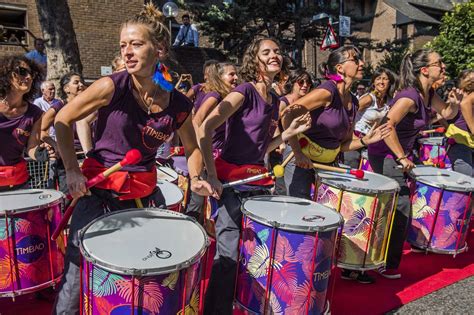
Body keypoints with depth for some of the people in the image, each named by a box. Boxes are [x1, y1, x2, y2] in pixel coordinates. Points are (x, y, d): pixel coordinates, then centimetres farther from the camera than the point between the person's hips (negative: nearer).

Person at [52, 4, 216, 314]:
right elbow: (63, 121, -3)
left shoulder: (179, 105, -6)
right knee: (78, 271, 2)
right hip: (98, 188, -2)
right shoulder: (112, 86, -14)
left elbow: (192, 147, 12)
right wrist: (72, 170, -9)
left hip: (144, 191, 3)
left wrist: (196, 178, -5)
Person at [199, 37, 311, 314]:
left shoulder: (275, 101, 13)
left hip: (259, 178, 8)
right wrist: (212, 175, -21)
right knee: (228, 254, -4)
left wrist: (291, 132, 7)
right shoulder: (245, 91, -10)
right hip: (232, 178, -8)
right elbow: (205, 129, -19)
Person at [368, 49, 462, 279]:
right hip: (386, 156, -9)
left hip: (399, 156, 10)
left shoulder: (428, 94, 6)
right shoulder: (410, 96, -22)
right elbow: (387, 126, -31)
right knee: (401, 211, -6)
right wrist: (402, 158, -24)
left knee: (394, 209, 17)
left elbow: (446, 114, 21)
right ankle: (388, 266, 9)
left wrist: (454, 104, -2)